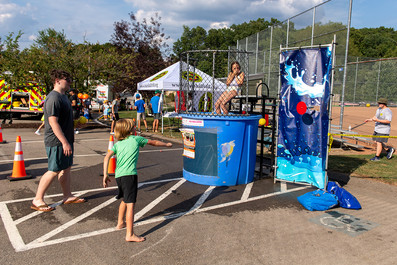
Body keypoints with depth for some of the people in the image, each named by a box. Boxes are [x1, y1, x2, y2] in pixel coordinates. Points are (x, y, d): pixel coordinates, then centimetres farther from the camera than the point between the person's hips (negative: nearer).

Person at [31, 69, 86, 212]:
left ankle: (67, 196, 26)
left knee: (66, 168, 15)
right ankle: (37, 200, 10)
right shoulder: (54, 98, -19)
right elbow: (53, 122, -24)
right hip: (57, 142, -10)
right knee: (54, 171, -3)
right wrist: (64, 142, -26)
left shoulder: (63, 96, 14)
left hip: (65, 140, 10)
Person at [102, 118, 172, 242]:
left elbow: (107, 157, 4)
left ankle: (120, 223, 44)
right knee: (130, 204, -8)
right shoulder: (136, 139, 10)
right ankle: (130, 235, -11)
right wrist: (166, 144, 37)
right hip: (129, 174, -6)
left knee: (125, 200, 28)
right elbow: (153, 142, 22)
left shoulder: (117, 144, 18)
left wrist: (105, 174, 2)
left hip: (118, 175, 6)